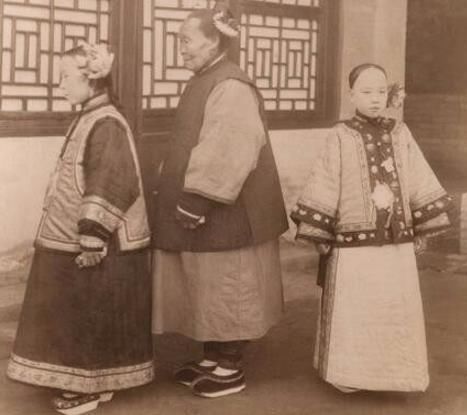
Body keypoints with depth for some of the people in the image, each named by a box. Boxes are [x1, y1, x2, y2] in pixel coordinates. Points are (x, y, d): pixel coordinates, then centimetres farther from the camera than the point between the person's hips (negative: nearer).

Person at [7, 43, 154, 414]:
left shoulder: (106, 124, -19)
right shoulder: (90, 120, 12)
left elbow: (110, 187, -24)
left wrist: (92, 239, -25)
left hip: (101, 246, -10)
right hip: (79, 239, 10)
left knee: (92, 317, 1)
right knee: (82, 317, 16)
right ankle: (91, 379, 27)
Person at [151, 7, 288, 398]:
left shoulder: (230, 87, -19)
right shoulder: (206, 83, 12)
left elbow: (228, 151, -27)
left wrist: (197, 201, -26)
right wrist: (187, 199, 19)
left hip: (225, 212, -10)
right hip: (204, 208, 10)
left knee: (226, 285, 2)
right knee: (208, 286, 16)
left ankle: (231, 369, 14)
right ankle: (213, 358, 28)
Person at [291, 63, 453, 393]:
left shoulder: (401, 134, 3)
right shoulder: (341, 137, -6)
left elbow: (420, 182, 7)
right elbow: (324, 186, -5)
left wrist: (423, 227, 6)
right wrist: (319, 233, -7)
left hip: (398, 243, 3)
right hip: (354, 245, -3)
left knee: (396, 312, 10)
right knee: (352, 313, 4)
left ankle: (391, 373, 25)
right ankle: (350, 375, 19)